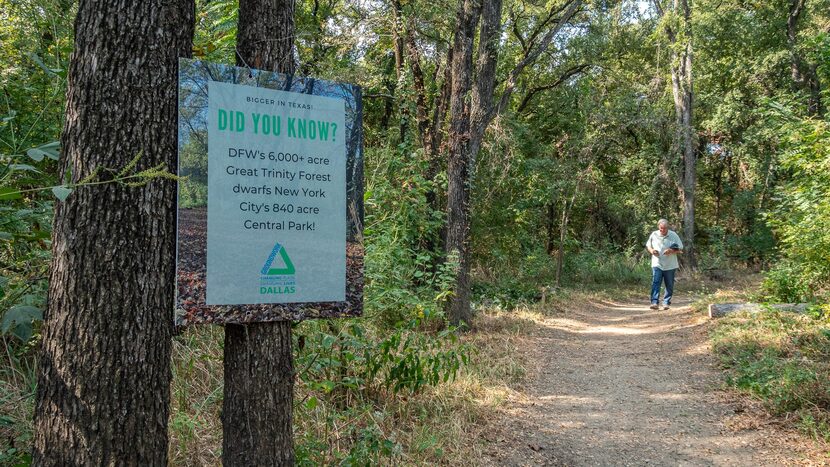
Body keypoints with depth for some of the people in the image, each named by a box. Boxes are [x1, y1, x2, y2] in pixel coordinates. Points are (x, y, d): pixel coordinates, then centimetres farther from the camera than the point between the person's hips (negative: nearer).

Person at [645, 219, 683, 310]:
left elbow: (680, 249, 0)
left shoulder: (674, 235, -2)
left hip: (670, 265, 0)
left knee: (669, 285, 7)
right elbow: (647, 245, 15)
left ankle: (666, 303, 17)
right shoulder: (654, 234, 3)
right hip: (657, 264, 0)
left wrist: (672, 251, -20)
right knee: (655, 283, -13)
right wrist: (651, 250, -8)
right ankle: (655, 302, -16)